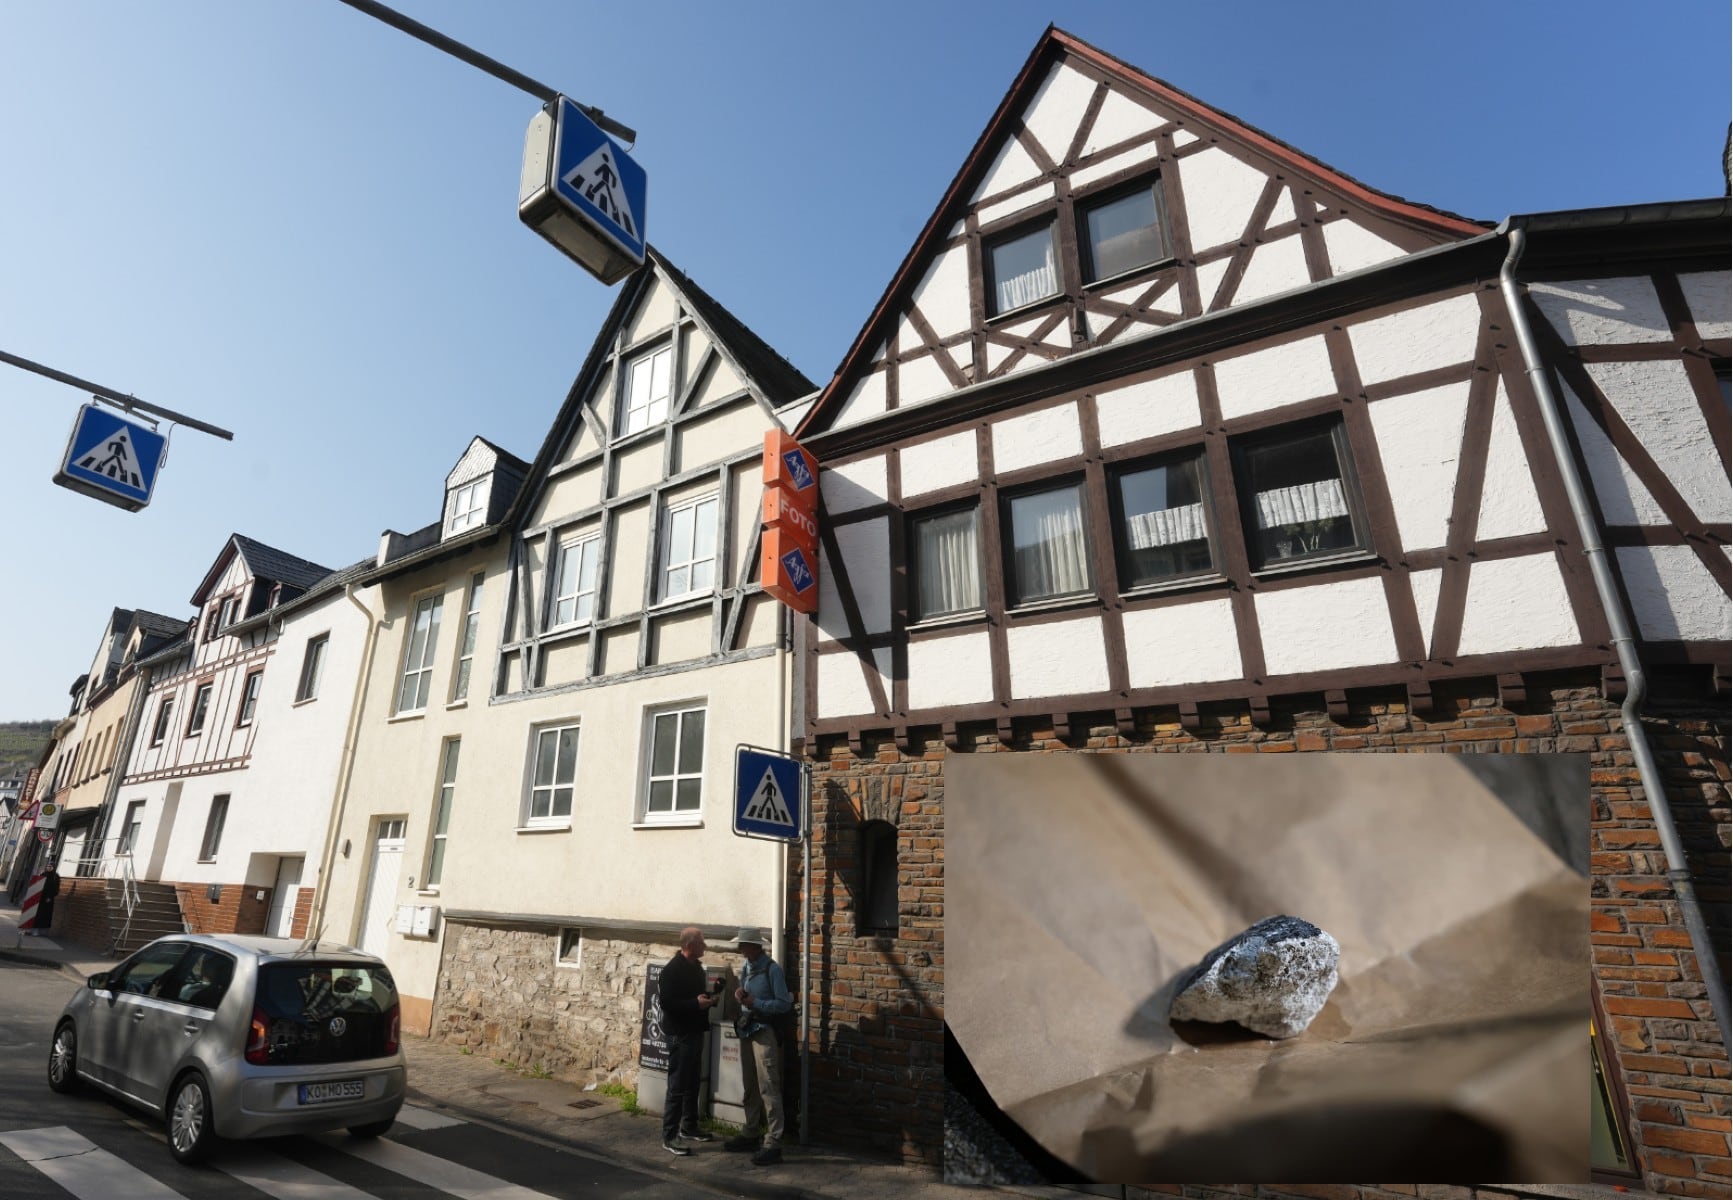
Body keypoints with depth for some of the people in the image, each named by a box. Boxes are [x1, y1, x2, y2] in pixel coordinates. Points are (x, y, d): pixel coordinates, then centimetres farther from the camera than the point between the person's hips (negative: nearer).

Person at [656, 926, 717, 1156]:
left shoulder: (696, 966, 10)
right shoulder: (673, 969, -18)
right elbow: (666, 1002, -24)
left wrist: (708, 998, 3)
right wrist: (696, 1003, -26)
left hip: (696, 1031, 9)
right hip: (680, 1034, -9)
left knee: (692, 1083, 18)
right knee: (677, 1086, -3)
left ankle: (688, 1127, 30)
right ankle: (669, 1136, 6)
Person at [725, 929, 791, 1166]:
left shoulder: (771, 969, -16)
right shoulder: (746, 968, 8)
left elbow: (784, 1004, -17)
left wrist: (755, 1003, -22)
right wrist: (740, 995, -5)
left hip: (764, 1032, -8)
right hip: (746, 1030, 8)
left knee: (768, 1088, -6)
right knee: (750, 1086, 18)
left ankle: (773, 1144, -1)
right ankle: (750, 1134, 31)